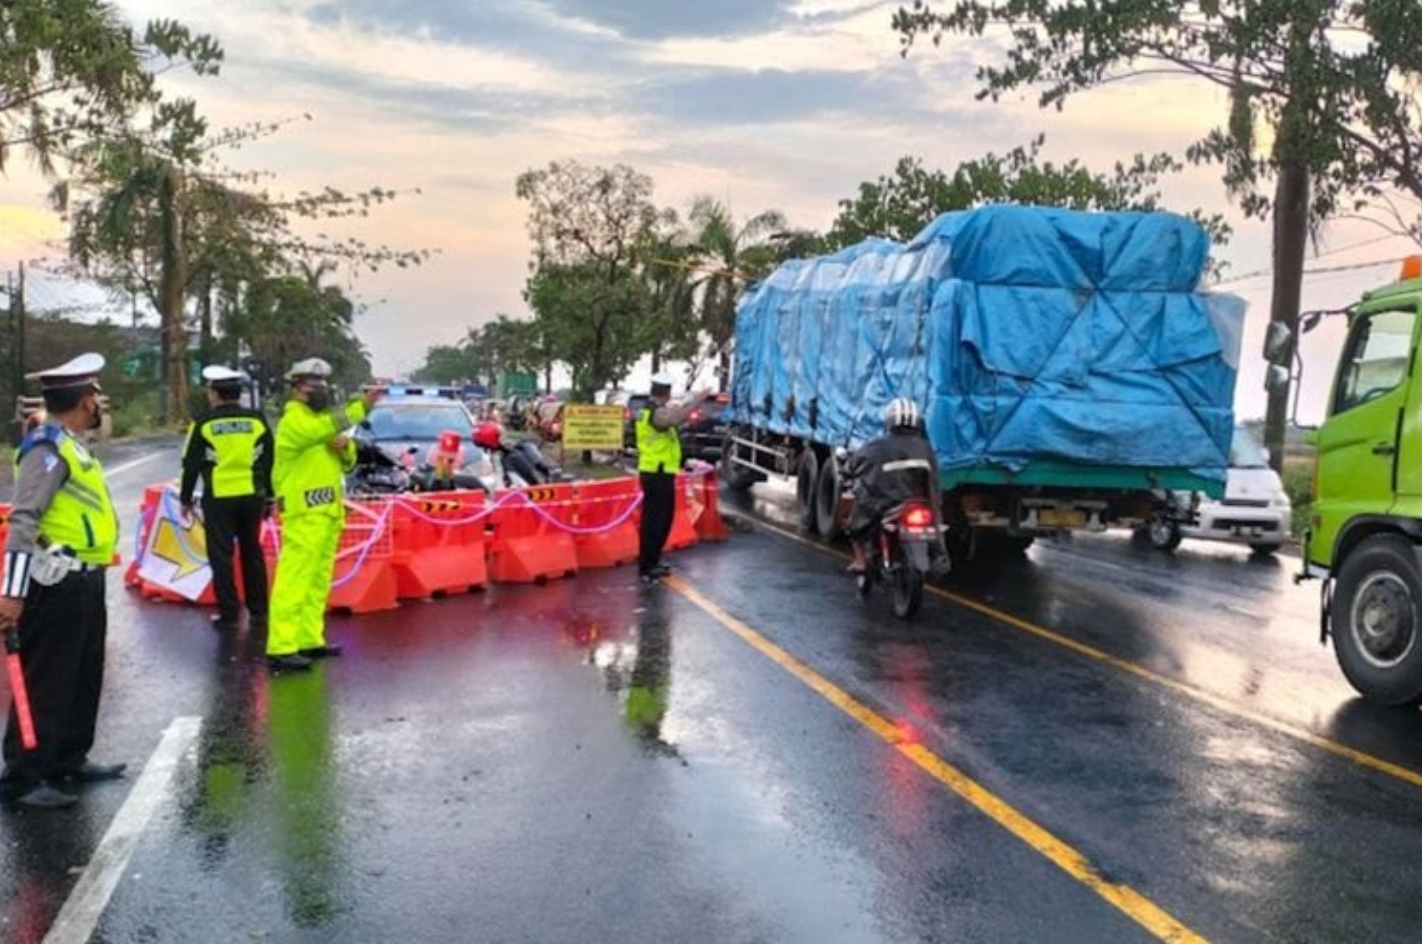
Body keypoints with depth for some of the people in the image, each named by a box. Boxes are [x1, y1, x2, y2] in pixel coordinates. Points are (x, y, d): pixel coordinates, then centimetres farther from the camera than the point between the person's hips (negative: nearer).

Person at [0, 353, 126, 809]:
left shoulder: (71, 445, 15)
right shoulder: (47, 449, -15)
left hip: (83, 582, 10)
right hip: (55, 585, -10)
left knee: (83, 676, 18)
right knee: (45, 681, -3)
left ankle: (69, 759, 30)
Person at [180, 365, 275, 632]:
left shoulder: (204, 423, -5)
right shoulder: (257, 420, 3)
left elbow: (191, 465, -1)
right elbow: (270, 462, 8)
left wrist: (186, 499, 10)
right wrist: (269, 497, 16)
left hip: (218, 498, -3)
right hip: (251, 496, 3)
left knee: (221, 556, 4)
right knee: (252, 552, 14)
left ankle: (228, 614, 5)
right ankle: (258, 612, 16)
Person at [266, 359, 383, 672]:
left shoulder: (320, 419, 21)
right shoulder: (294, 420, -9)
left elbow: (347, 464, 20)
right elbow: (329, 425, -31)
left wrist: (346, 448, -2)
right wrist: (362, 405, -37)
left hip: (327, 513, 10)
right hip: (303, 514, -10)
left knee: (318, 582, 14)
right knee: (293, 582, -12)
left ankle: (309, 640, 21)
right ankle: (280, 649, -14)